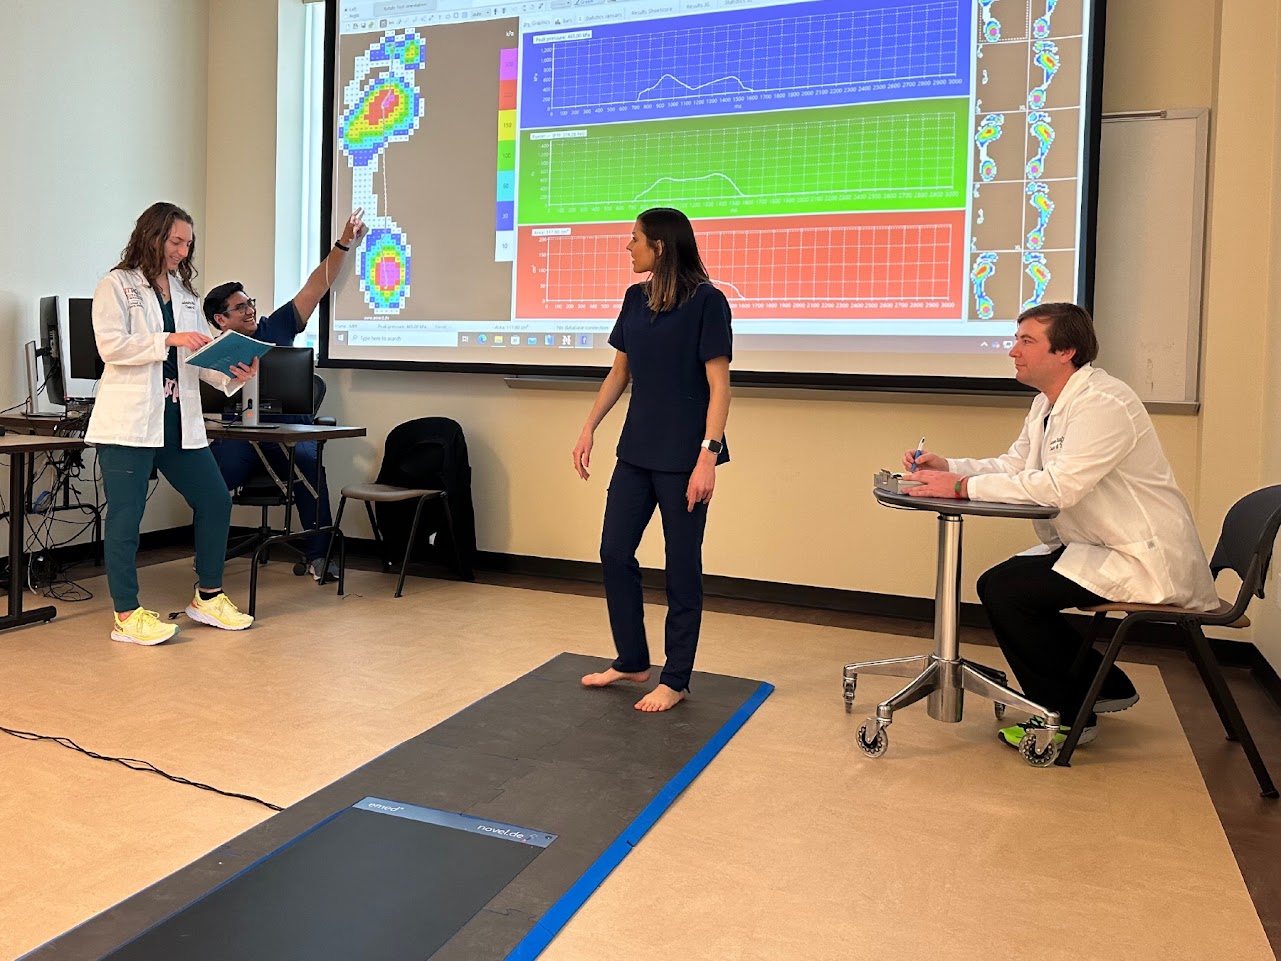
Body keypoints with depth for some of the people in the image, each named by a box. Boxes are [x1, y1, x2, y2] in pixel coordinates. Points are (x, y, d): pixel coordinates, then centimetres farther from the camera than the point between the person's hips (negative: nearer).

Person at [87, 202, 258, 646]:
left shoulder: (185, 293, 17)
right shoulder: (117, 285, 0)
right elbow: (110, 345, -13)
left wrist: (232, 375, -7)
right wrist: (169, 340, -19)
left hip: (178, 420, 7)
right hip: (129, 422, -6)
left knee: (215, 501, 7)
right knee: (125, 517, -1)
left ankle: (208, 597, 20)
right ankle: (127, 615, 7)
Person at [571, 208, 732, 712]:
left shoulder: (706, 301, -11)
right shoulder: (635, 298, 8)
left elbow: (719, 385, -13)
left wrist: (708, 456, -20)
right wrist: (588, 429, 9)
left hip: (683, 458, -7)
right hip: (637, 452, 7)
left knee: (682, 567, 4)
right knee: (615, 553, 11)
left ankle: (675, 680, 17)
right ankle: (632, 661, 28)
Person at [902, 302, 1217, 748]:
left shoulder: (1103, 404, -22)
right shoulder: (1048, 404, 10)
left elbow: (1059, 486, -30)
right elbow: (1013, 464, 9)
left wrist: (963, 486, -28)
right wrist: (945, 467, -7)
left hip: (1145, 560, -10)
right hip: (1093, 546, 10)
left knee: (1003, 589, -16)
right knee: (1001, 583, 7)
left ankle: (1067, 717, 1)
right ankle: (1104, 686, 20)